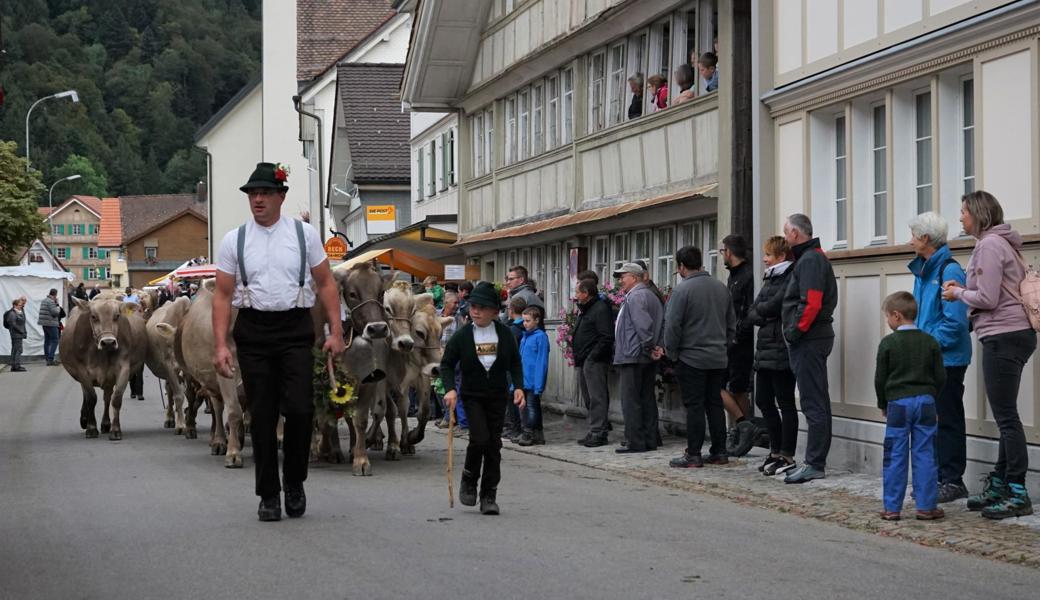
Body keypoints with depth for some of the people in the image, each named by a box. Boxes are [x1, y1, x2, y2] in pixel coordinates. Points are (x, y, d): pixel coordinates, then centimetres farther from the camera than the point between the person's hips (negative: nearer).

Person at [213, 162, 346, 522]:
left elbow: (326, 284, 8)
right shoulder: (233, 241, 5)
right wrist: (221, 344, -4)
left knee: (299, 409, -11)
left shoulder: (305, 234, 5)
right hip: (253, 333, 1)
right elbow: (223, 295, 5)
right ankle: (268, 496, 13)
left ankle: (294, 483, 11)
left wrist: (336, 331, -1)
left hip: (296, 330, -1)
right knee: (262, 416, 3)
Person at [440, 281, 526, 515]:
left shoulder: (504, 333, -1)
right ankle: (469, 479, 9)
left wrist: (518, 386, -5)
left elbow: (515, 362, 8)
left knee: (494, 444, 2)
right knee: (479, 437, -18)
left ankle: (489, 496, 10)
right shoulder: (462, 335, -5)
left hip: (497, 396, 2)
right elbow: (446, 364, 1)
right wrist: (450, 389, -14)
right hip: (472, 396, -2)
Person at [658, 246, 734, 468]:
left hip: (691, 358, -6)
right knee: (715, 404, 11)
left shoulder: (682, 289, -13)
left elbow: (672, 325, -14)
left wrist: (670, 352, -2)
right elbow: (732, 322, 15)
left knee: (694, 406, -3)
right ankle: (719, 452, 13)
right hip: (718, 358, 6)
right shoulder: (721, 287, 8)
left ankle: (693, 455, -1)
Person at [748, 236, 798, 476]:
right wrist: (765, 317, -7)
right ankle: (776, 451, 23)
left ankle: (787, 456, 3)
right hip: (765, 349, 9)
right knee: (763, 401, 12)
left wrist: (761, 309, 0)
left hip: (781, 350, -9)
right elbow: (751, 314, 13)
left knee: (785, 403, -2)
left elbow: (774, 305, -20)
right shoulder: (769, 279, 18)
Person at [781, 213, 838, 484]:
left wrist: (796, 330, -17)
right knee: (816, 403, 13)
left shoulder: (810, 260, -13)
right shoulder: (813, 257, 19)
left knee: (813, 404, -8)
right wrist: (795, 331, 14)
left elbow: (811, 302, -24)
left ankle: (814, 464, -7)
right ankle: (816, 462, 18)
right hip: (813, 339, 11)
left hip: (808, 340, -11)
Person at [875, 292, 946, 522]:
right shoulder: (930, 342, 3)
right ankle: (926, 506, 4)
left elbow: (880, 378, -2)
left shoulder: (888, 343, -5)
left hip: (898, 403, -2)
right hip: (925, 402, 2)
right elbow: (940, 376, 5)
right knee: (924, 455, 4)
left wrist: (883, 405, 12)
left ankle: (892, 507, 4)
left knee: (895, 457, 2)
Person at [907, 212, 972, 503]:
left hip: (947, 358, -9)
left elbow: (954, 320, -21)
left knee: (947, 419, -3)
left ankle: (952, 480, 4)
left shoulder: (949, 270, -15)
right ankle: (936, 477, 21)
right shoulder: (922, 271, 13)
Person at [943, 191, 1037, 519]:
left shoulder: (989, 245, -12)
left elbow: (987, 298, -17)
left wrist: (958, 293, -1)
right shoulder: (1002, 243, 18)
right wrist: (963, 288, 10)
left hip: (1003, 337, -10)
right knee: (1006, 416, 12)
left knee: (1006, 417, -8)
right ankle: (999, 487, 17)